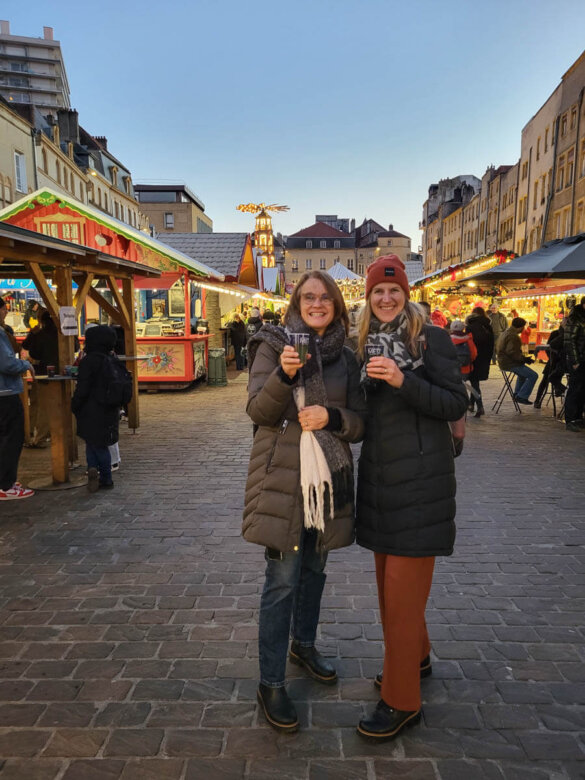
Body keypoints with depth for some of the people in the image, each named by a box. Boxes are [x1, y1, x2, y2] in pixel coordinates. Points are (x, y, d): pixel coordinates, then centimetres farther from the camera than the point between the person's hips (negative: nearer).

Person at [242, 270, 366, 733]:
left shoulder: (345, 357, 8)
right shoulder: (273, 344, -3)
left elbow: (360, 422, 6)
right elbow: (258, 411, -11)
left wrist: (331, 416, -15)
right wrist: (284, 375, -28)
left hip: (329, 477, 5)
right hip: (284, 478, -4)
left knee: (314, 568, 19)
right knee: (283, 579, -1)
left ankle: (304, 645, 43)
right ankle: (271, 683, 15)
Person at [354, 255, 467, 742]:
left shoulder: (431, 338, -7)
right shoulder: (369, 344, 11)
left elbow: (456, 404, -12)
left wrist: (404, 381, -23)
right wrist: (370, 382, 0)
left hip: (419, 477, -6)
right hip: (379, 476, 7)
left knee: (403, 586, -2)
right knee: (389, 576, 17)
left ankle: (402, 701, 14)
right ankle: (416, 657, 40)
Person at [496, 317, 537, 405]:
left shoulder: (505, 333, 14)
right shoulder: (513, 336, -19)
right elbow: (512, 352, -28)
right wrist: (524, 359, -18)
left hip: (503, 362, 11)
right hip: (510, 364, -11)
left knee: (523, 372, 36)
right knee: (533, 376, -12)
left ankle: (517, 394, 37)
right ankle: (521, 396, -8)